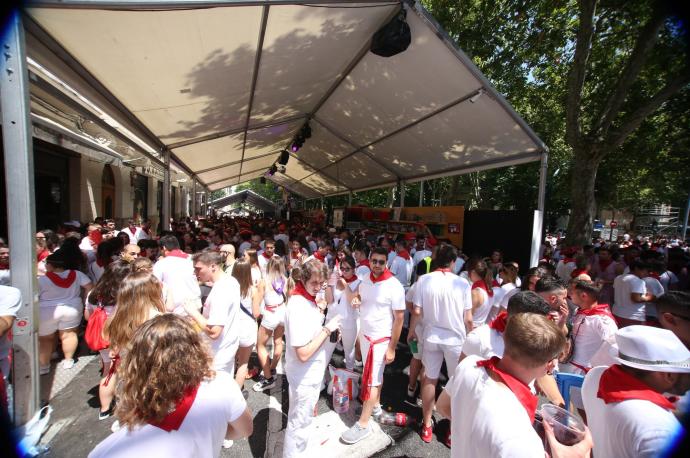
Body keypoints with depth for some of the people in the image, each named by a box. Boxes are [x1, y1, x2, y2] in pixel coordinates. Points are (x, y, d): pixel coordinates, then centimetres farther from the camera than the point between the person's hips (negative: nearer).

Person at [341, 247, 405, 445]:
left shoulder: (394, 286, -19)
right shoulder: (365, 281, -1)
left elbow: (399, 318, -15)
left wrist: (392, 348, -13)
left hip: (381, 339, -5)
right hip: (365, 335, 5)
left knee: (371, 379, 3)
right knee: (375, 374, 20)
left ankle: (363, 424, 14)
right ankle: (375, 405, 39)